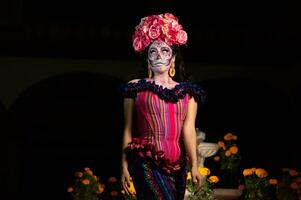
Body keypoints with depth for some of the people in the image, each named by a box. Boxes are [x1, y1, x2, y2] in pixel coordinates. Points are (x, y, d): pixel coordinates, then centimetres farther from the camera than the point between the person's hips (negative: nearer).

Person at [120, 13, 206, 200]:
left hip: (177, 164, 3)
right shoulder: (135, 88, 5)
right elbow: (128, 130, 4)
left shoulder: (188, 91, 9)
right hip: (146, 161, -3)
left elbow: (188, 129, -1)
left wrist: (194, 164, -11)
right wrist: (125, 165, 0)